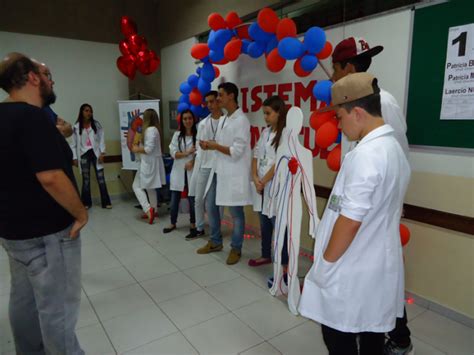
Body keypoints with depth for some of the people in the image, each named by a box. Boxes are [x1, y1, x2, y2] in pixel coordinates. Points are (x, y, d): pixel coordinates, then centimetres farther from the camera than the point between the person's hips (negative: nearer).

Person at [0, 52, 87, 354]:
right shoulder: (33, 117, -21)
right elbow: (50, 177, -29)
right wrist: (81, 213, -17)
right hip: (46, 232, -10)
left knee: (25, 300, 21)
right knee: (57, 309, 3)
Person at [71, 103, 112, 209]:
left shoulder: (96, 124, 1)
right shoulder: (76, 127, 0)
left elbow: (101, 139, 1)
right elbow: (74, 143, 2)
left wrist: (102, 153, -8)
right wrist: (75, 157, 0)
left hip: (95, 153, 0)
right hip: (84, 154, 0)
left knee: (101, 178, -1)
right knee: (86, 179, 8)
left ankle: (106, 202, 4)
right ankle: (86, 202, 19)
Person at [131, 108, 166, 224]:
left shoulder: (150, 130, -18)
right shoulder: (153, 129, 11)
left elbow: (149, 149, -23)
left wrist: (137, 150, -9)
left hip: (149, 163, -10)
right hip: (151, 162, 10)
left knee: (137, 186, -2)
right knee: (150, 187, 17)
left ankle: (148, 209, -9)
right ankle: (153, 210, 25)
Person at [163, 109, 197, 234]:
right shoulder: (177, 134, 6)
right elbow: (173, 152, -3)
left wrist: (192, 162, -21)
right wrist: (187, 153, -15)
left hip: (192, 171, -2)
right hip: (178, 171, 2)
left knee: (192, 199, 4)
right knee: (174, 199, 7)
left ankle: (193, 224, 21)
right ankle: (173, 223, 24)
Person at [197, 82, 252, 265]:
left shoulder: (241, 120, -14)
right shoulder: (223, 120, 13)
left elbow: (236, 152, -19)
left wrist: (214, 146, -11)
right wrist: (210, 145, 0)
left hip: (234, 173, -9)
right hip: (219, 170, 9)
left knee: (235, 212, 4)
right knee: (210, 205, 15)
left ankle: (236, 248, 20)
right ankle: (215, 242, 32)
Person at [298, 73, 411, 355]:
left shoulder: (365, 155, -22)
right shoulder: (395, 149, 7)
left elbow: (350, 221, -24)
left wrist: (326, 262, -11)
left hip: (353, 270, -8)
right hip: (379, 266, 9)